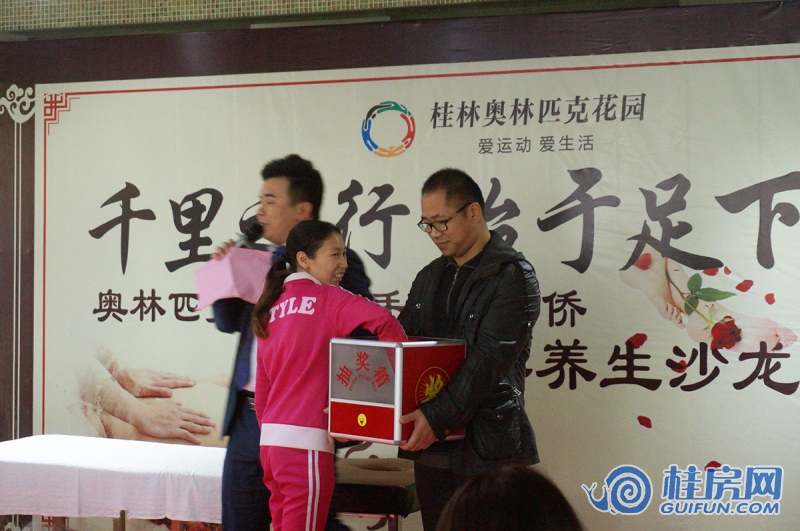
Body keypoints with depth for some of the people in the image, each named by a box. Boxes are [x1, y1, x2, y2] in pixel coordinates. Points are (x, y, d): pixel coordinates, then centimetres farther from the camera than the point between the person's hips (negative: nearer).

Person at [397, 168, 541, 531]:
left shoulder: (512, 276, -7)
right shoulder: (429, 278, 16)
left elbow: (489, 360, -17)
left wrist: (438, 417, -26)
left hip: (489, 449, -6)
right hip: (431, 447, 7)